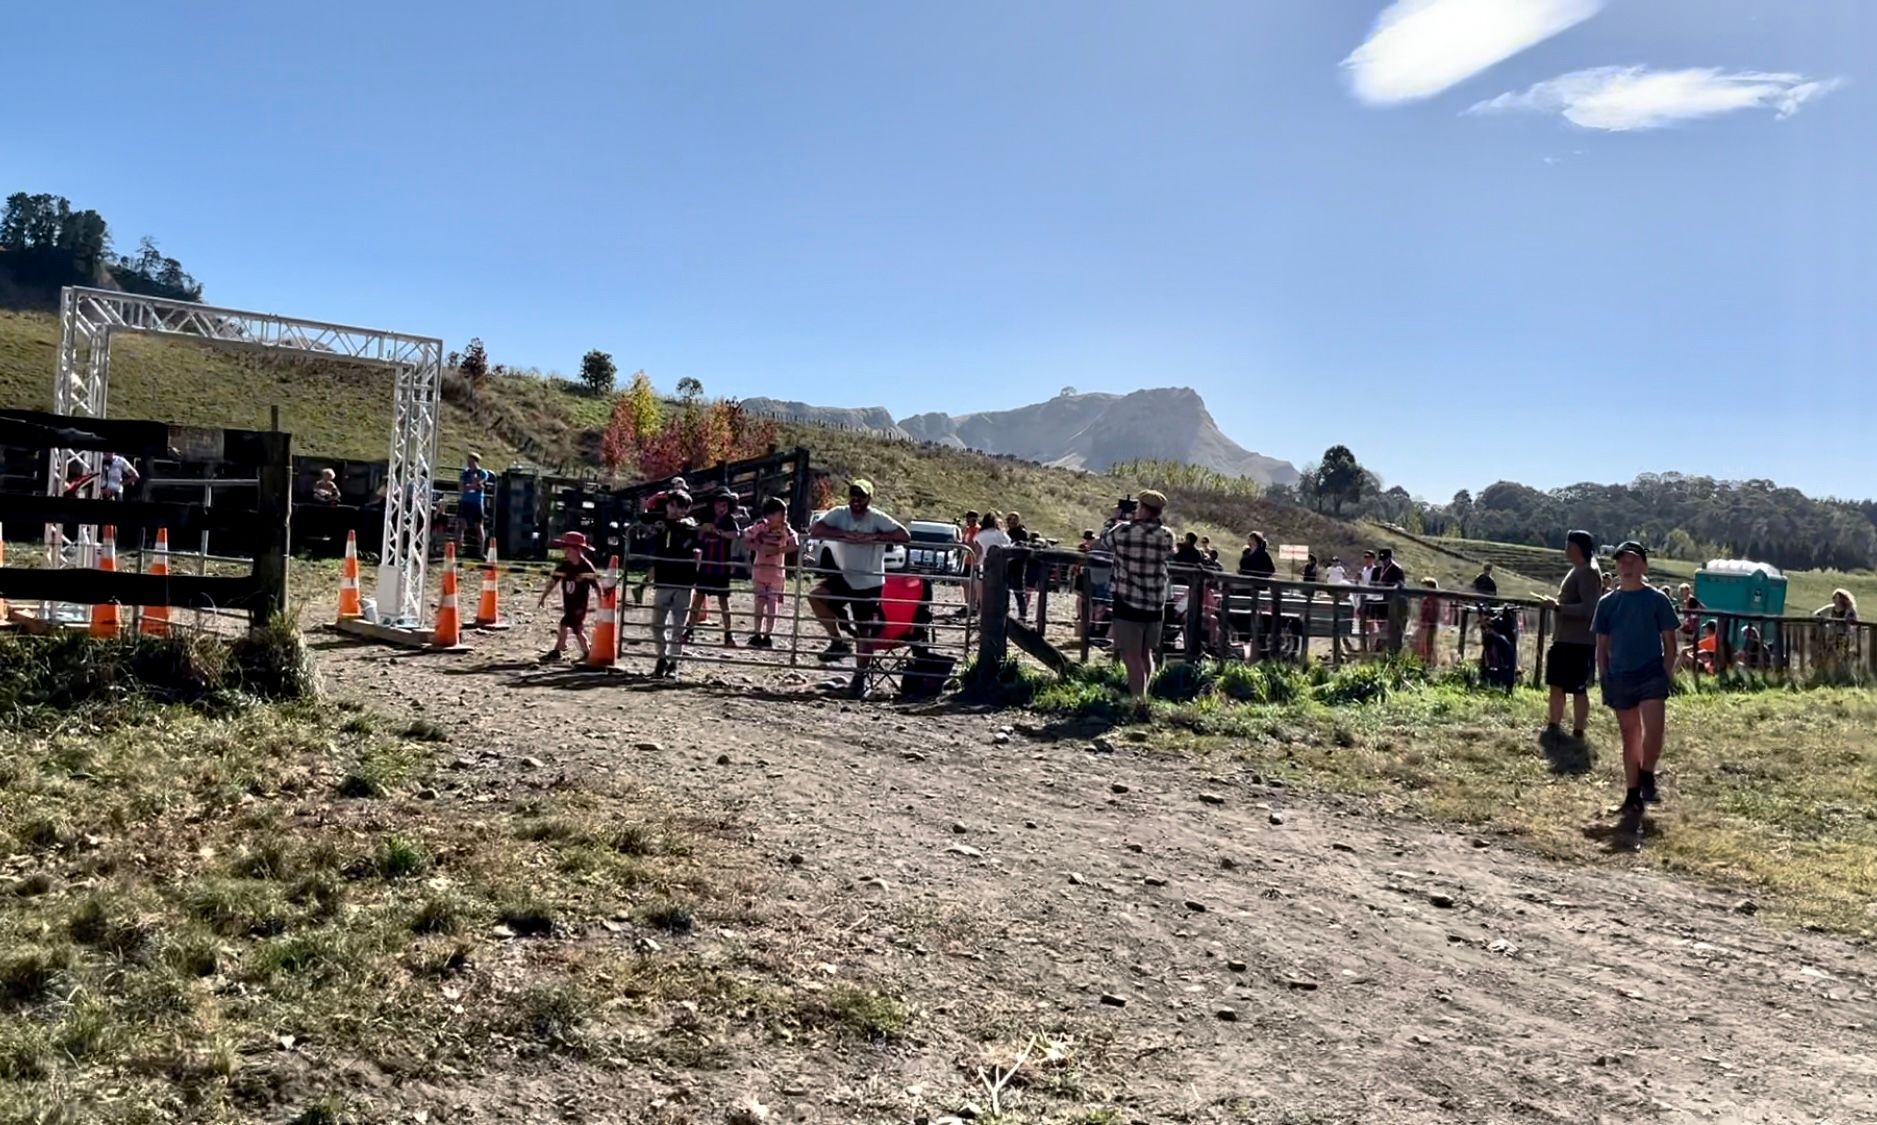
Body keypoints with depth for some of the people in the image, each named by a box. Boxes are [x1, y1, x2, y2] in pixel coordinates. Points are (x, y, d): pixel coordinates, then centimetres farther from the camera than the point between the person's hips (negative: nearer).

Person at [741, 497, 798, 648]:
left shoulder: (785, 530, -10)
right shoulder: (760, 527, -12)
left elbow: (795, 544, -14)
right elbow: (746, 540, -9)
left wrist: (779, 550, -23)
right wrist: (760, 548, -22)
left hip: (776, 573, 0)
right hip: (759, 570, 0)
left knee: (773, 604, 1)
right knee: (760, 603, 4)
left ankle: (768, 636, 10)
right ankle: (757, 634, 12)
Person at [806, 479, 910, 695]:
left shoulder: (877, 518, -13)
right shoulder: (840, 514, -5)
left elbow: (905, 536, -22)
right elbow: (814, 530, -16)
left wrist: (873, 537, -28)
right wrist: (845, 534, -24)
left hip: (869, 584, -3)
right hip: (846, 577, 3)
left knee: (864, 632, 2)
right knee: (815, 596, -19)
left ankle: (860, 678, 17)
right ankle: (837, 642, -2)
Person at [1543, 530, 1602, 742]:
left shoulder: (1588, 573, -15)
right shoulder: (1577, 571, 15)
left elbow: (1588, 609, -25)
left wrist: (1557, 606, -25)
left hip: (1580, 642, -10)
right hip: (1564, 639, 10)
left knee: (1578, 689, -2)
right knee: (1556, 684, 15)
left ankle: (1578, 732, 5)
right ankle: (1553, 726, 25)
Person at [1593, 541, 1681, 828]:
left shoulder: (1657, 599, 1)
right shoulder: (1607, 603, 7)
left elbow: (1669, 640, 3)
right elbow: (1602, 645, 10)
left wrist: (1667, 675, -5)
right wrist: (1604, 679, 4)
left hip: (1652, 674, -2)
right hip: (1620, 677, 3)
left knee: (1652, 731, -18)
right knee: (1630, 737, 10)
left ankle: (1646, 778, 5)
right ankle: (1632, 797, 16)